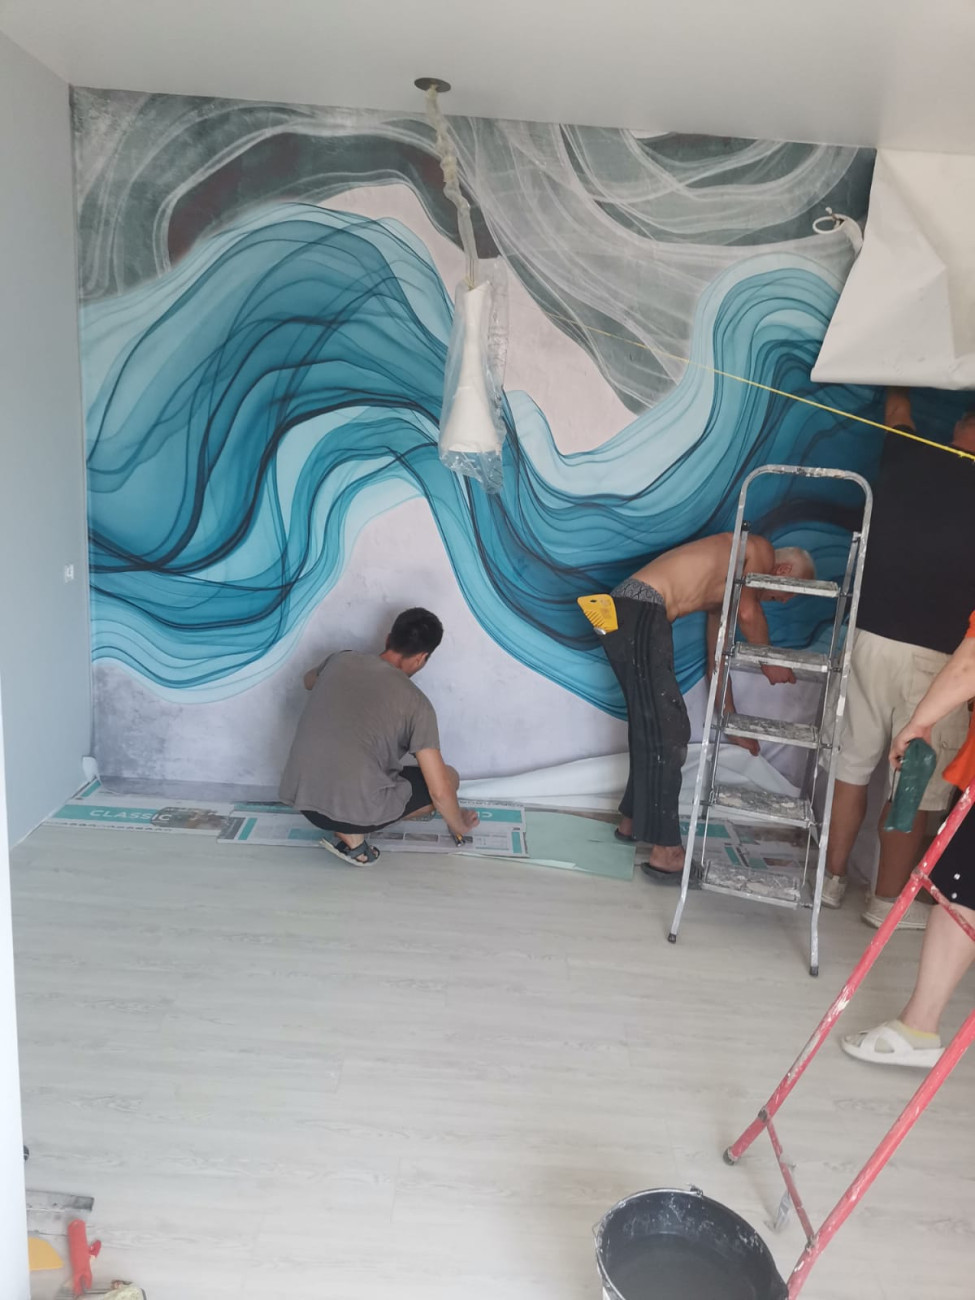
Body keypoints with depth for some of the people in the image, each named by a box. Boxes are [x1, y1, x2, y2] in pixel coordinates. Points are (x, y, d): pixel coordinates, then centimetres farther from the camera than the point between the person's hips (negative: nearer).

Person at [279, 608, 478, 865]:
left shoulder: (341, 660, 7)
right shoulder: (416, 703, -6)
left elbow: (309, 682, 34)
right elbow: (440, 791, -6)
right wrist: (459, 827, 14)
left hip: (302, 799, 6)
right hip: (356, 809, -5)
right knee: (449, 777, 16)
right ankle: (354, 833, 2)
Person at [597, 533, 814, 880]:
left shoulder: (730, 588, 29)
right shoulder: (760, 549, 6)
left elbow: (716, 661, 32)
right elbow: (747, 612, -11)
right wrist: (771, 662, 6)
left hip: (632, 616, 10)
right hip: (639, 614, -10)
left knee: (653, 727, 20)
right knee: (667, 732, -7)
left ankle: (633, 821, 34)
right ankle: (665, 853, -3)